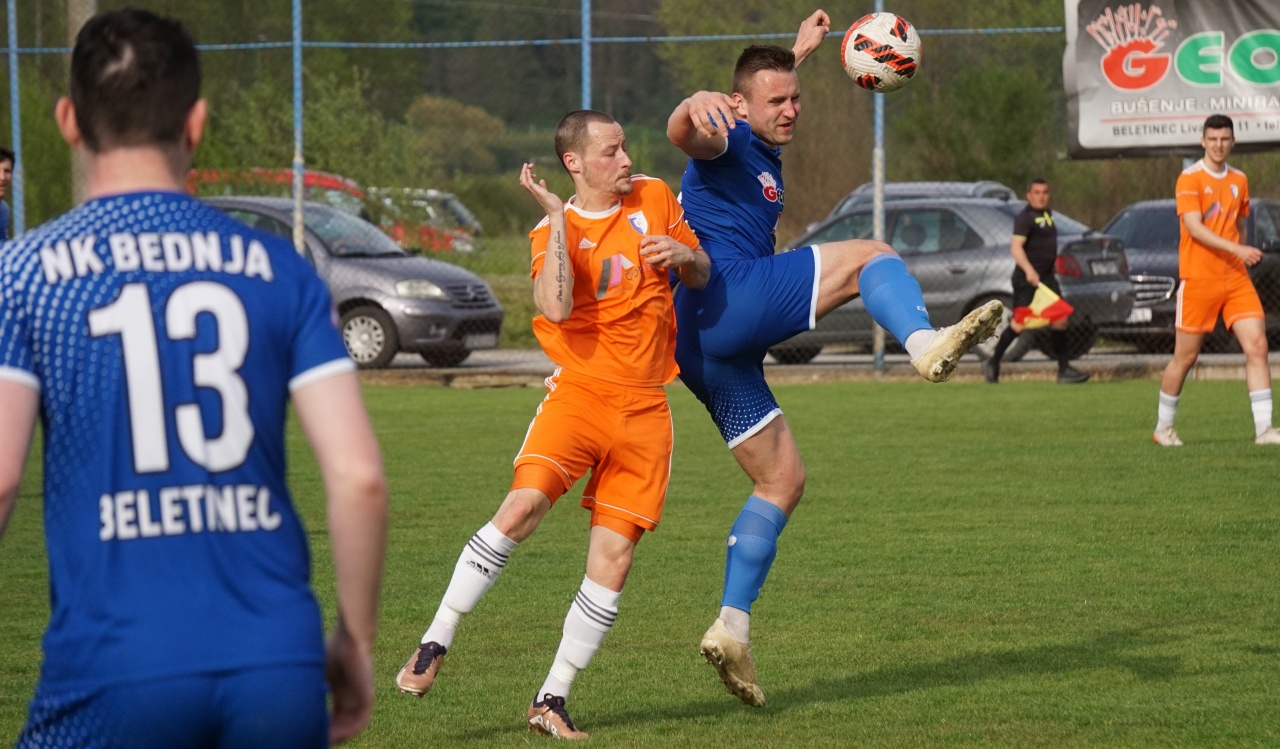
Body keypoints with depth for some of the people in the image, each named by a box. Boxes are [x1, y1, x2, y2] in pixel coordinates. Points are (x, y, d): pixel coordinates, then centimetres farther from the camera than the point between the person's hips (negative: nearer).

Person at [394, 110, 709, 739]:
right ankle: (434, 645, -15)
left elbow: (702, 276, 21)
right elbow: (555, 308, -20)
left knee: (613, 559, -4)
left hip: (645, 409, 3)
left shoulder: (654, 198, 10)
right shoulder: (553, 232, 0)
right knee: (523, 505, -26)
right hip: (579, 392, -3)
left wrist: (684, 256, -2)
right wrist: (557, 218, -18)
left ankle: (552, 701, 4)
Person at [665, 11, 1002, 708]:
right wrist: (696, 104, -52)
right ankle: (927, 344, -45)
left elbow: (773, 93, 50)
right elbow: (684, 134, -31)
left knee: (782, 479, 13)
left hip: (711, 347, 10)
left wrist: (799, 52, 55)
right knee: (869, 257, -15)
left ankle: (731, 627, 8)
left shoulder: (766, 151, 24)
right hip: (728, 298, -10)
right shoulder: (728, 140, -5)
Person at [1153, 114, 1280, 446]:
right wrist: (1236, 249, -26)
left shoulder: (1239, 180, 12)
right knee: (1185, 356, 3)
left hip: (1236, 278, 5)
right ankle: (1163, 427, 20)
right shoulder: (1190, 178, -7)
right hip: (1198, 278, -5)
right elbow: (1194, 228, -18)